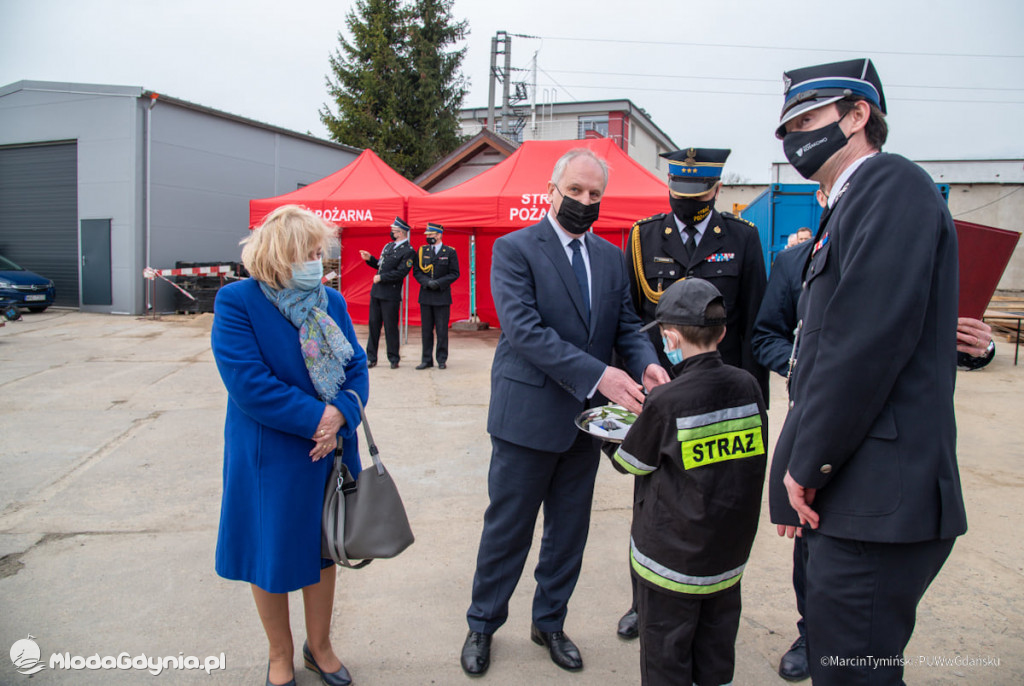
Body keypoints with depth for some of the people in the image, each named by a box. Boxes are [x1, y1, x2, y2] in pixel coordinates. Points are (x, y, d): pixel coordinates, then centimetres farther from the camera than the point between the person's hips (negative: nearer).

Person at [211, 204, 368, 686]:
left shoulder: (331, 301, 2)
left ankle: (319, 646, 40)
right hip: (271, 459, -4)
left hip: (330, 451, 5)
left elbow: (356, 367, 0)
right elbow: (248, 383, -21)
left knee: (323, 550, 18)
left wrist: (340, 416, -19)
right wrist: (316, 418, -22)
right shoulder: (237, 302, -13)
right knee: (273, 556, 13)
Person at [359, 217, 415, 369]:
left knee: (390, 327, -1)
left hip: (391, 295, -7)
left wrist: (381, 278, -15)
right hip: (376, 292, 7)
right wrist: (370, 259, 7)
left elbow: (400, 272, -17)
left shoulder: (408, 251, -9)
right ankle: (371, 358, 16)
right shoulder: (388, 246, 16)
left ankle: (393, 359, 12)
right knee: (373, 324, 8)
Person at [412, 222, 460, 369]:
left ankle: (442, 360, 11)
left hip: (442, 296, -3)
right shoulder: (421, 251, 8)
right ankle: (427, 359, 15)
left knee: (442, 330, 1)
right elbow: (416, 271, 7)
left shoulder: (450, 252, 0)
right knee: (426, 330, 7)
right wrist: (427, 282, -11)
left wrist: (439, 283, -13)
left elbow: (454, 273, -1)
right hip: (425, 296, 3)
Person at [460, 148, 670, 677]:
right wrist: (598, 375, -27)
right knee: (507, 529, 9)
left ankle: (549, 622, 38)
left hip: (585, 417, 5)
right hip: (528, 415, -5)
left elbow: (626, 326, 9)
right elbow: (524, 329, -20)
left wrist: (646, 364, -15)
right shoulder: (514, 249, -8)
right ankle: (482, 625, 31)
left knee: (569, 530, 17)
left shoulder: (611, 257, 10)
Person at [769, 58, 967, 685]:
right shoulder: (846, 210, 21)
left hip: (879, 502, -10)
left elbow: (870, 336, -20)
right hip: (851, 492, 10)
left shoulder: (892, 183, -9)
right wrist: (802, 470, 15)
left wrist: (808, 464, -13)